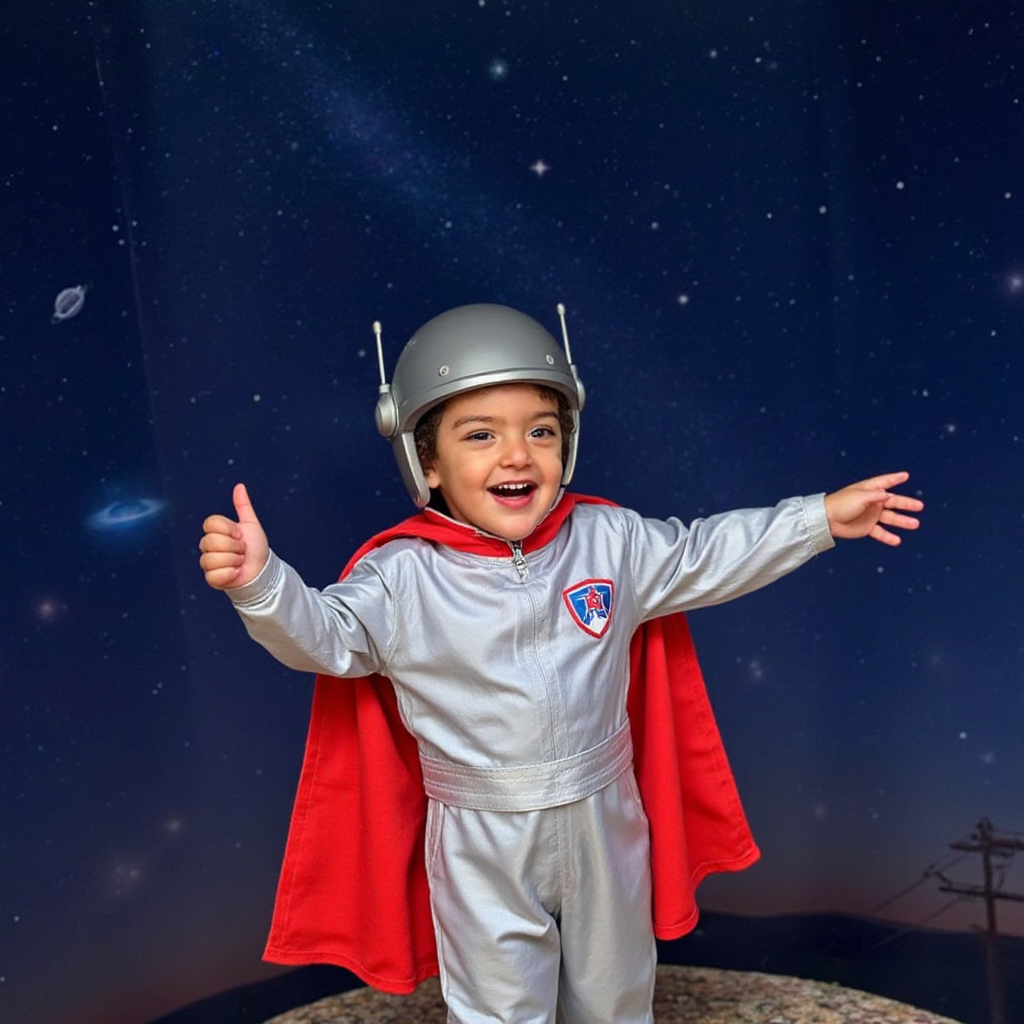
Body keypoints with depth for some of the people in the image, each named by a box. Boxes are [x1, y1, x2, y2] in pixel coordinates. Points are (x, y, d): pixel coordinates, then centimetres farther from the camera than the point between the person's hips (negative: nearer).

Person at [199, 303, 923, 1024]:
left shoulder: (610, 540, -8)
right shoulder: (401, 574, -16)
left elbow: (706, 557, 1)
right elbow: (323, 635, -20)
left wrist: (820, 518, -2)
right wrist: (261, 583, -40)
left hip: (604, 822, 3)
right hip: (481, 844, -3)